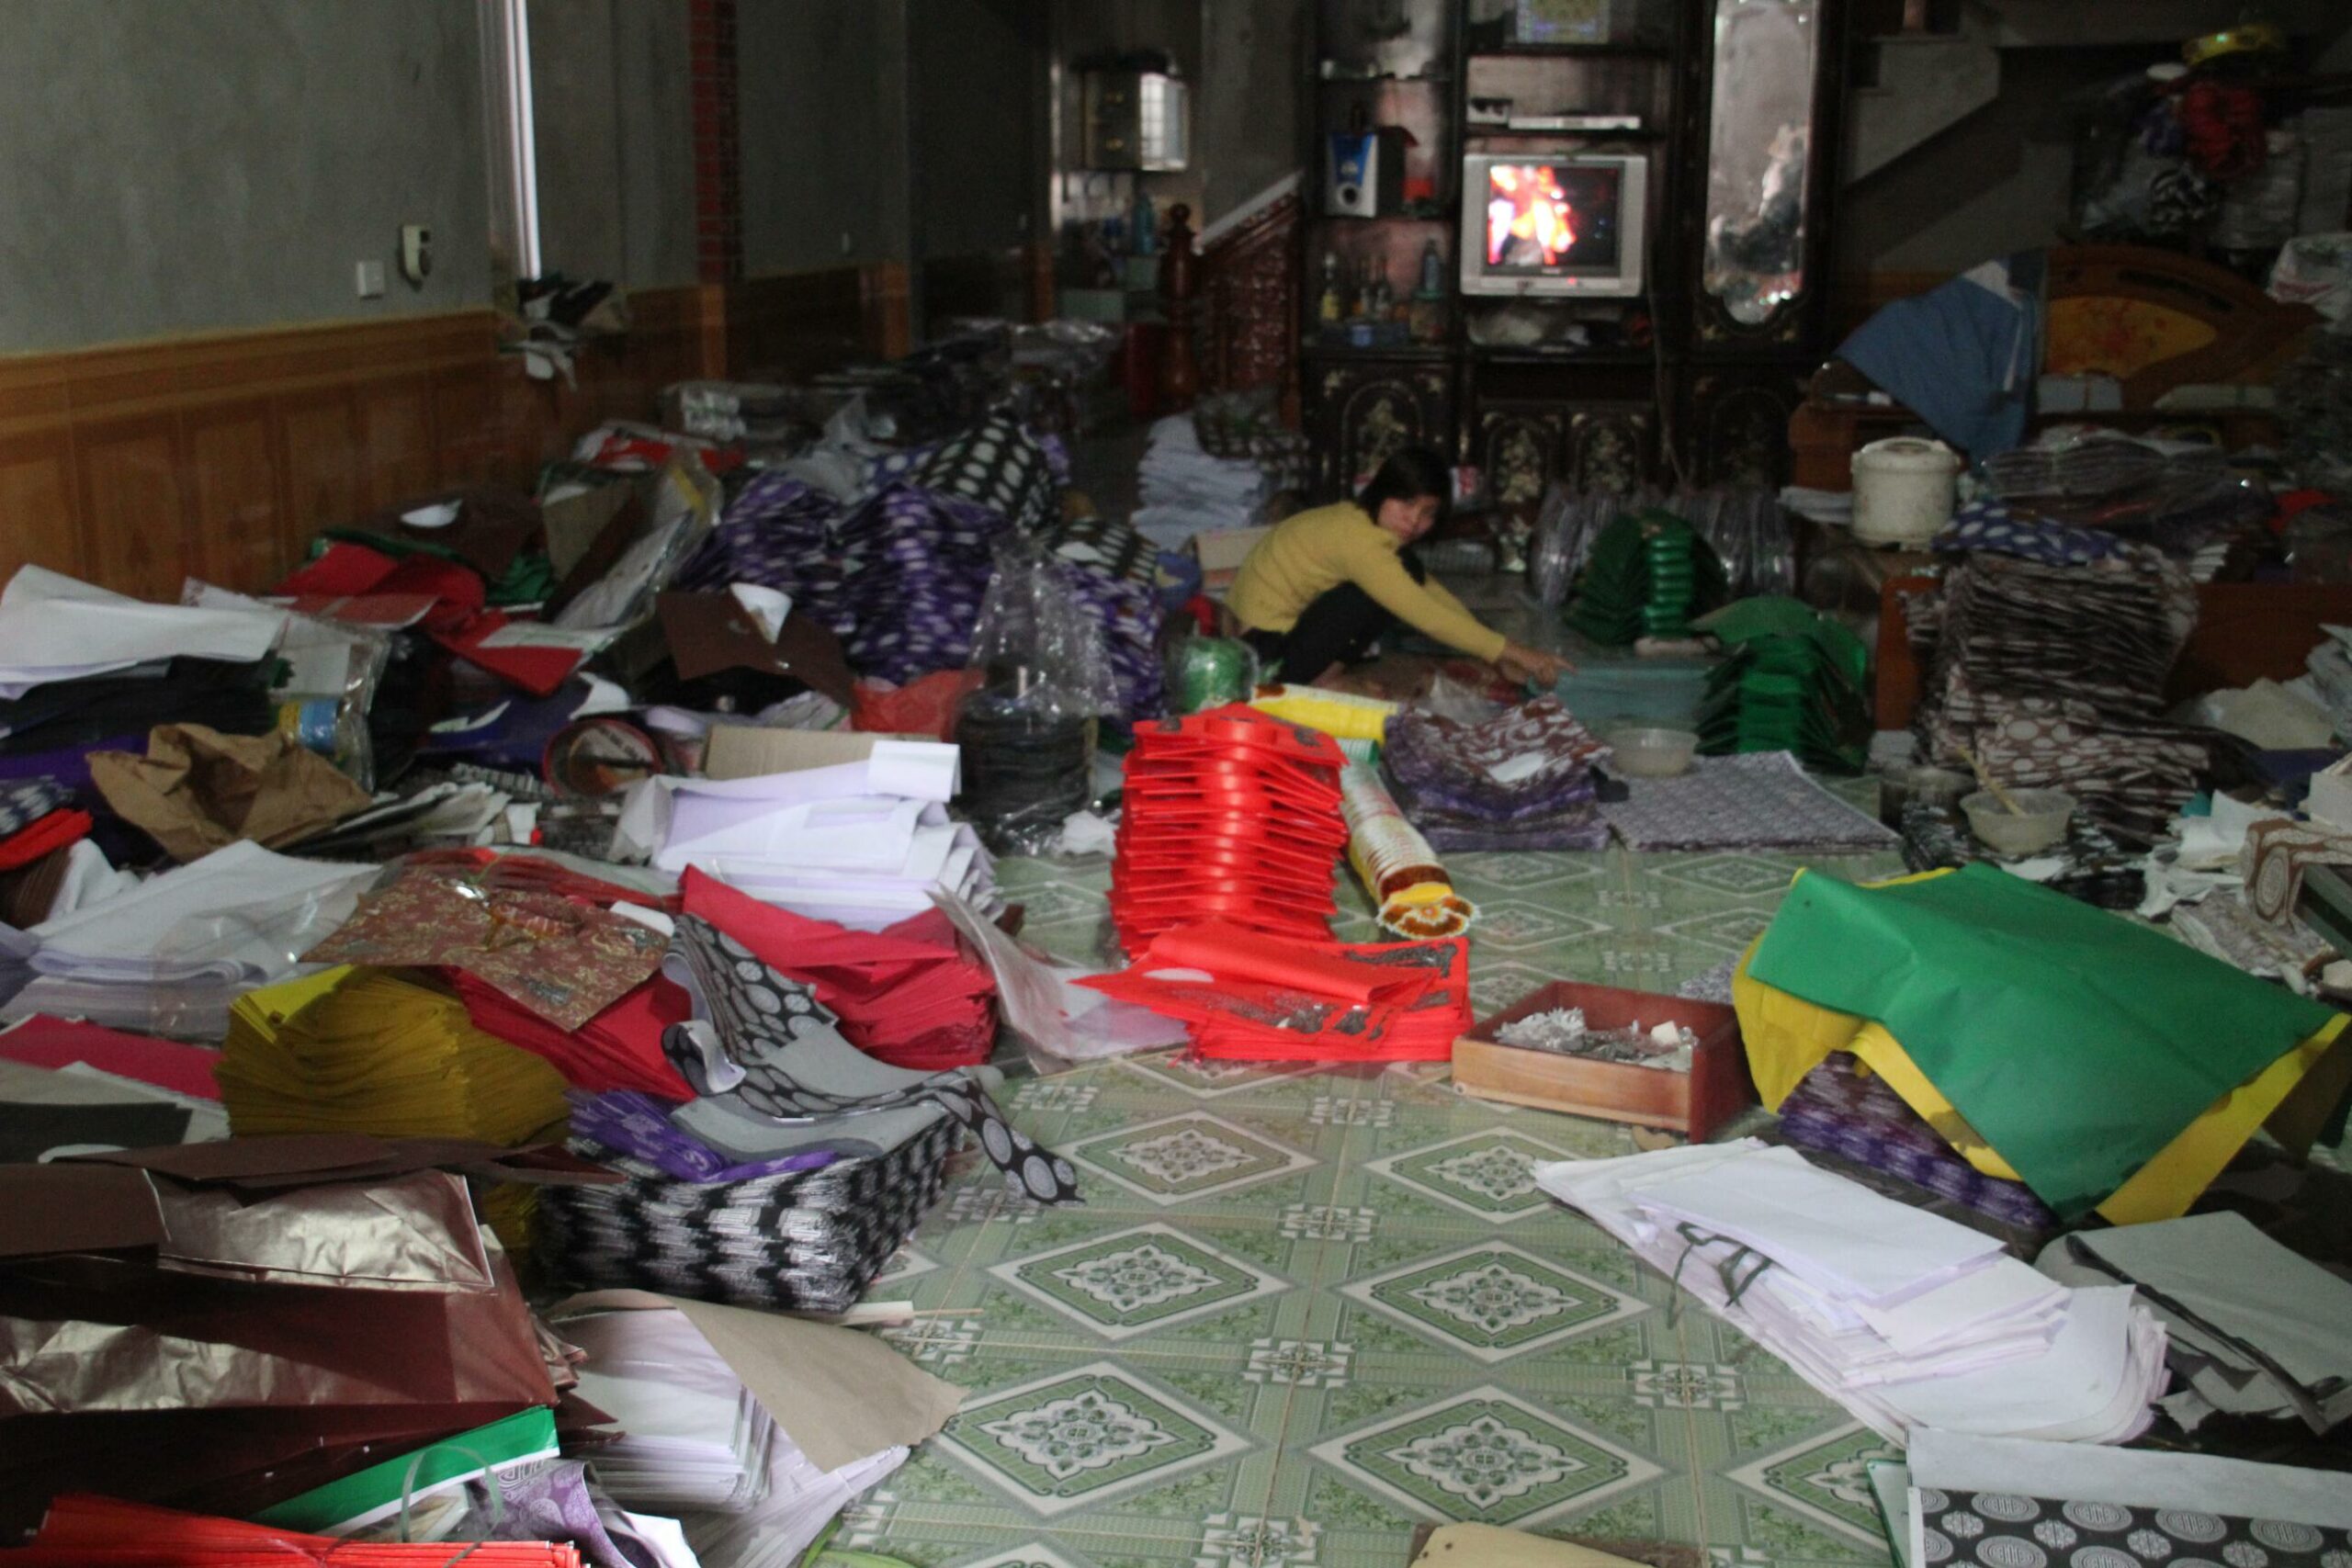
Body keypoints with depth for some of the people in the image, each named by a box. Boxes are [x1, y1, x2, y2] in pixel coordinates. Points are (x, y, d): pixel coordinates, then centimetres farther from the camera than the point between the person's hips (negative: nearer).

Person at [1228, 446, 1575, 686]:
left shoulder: (1367, 522, 2)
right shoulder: (1358, 539, -27)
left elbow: (1433, 593, 3)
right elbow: (1425, 614, -30)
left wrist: (1497, 656, -4)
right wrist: (1510, 651, -28)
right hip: (1265, 636, -9)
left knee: (1409, 576, 0)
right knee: (1406, 572, -19)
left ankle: (1329, 669, 1)